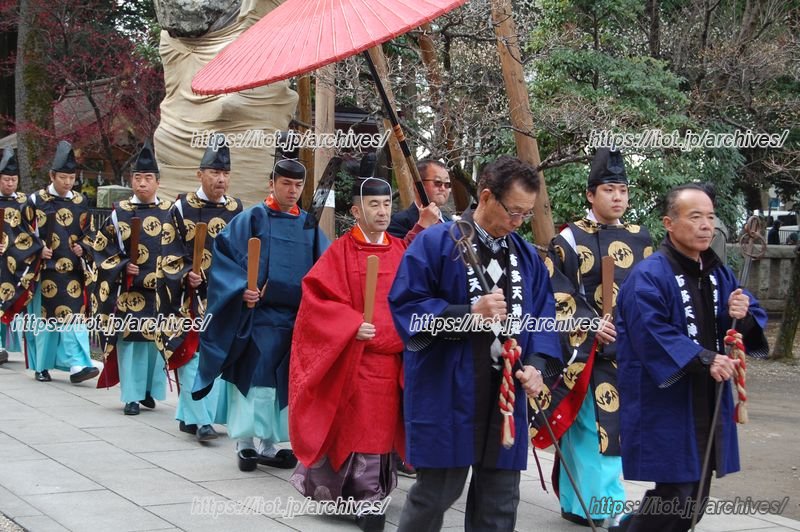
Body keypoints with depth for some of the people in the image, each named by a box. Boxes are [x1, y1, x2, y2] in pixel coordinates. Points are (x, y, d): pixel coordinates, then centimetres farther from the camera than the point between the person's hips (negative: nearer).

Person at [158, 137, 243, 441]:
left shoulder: (236, 210, 9)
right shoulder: (182, 208, -1)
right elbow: (170, 252, -2)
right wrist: (185, 275, -17)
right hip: (190, 298, -4)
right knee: (190, 354, -10)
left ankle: (189, 416, 15)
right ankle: (200, 420, -9)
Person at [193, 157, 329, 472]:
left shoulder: (309, 226, 11)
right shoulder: (252, 219, -1)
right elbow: (224, 256, -7)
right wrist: (242, 289, -20)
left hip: (295, 318, 4)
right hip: (257, 315, -4)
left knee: (282, 382, 8)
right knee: (252, 377, -4)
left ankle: (269, 445, 17)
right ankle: (245, 444, 5)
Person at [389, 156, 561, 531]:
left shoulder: (527, 256, 12)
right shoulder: (435, 243, -6)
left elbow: (543, 317, 13)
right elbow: (406, 306, -11)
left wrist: (536, 365, -6)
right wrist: (470, 314, -21)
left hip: (507, 395, 5)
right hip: (447, 394, -5)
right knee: (437, 492, -1)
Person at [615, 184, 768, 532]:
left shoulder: (719, 275, 12)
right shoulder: (648, 277, -14)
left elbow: (755, 323, 12)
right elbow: (652, 334, -25)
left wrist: (743, 317, -10)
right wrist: (704, 359, -31)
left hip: (708, 407, 8)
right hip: (665, 408, -8)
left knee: (696, 498, 13)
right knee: (676, 495, -7)